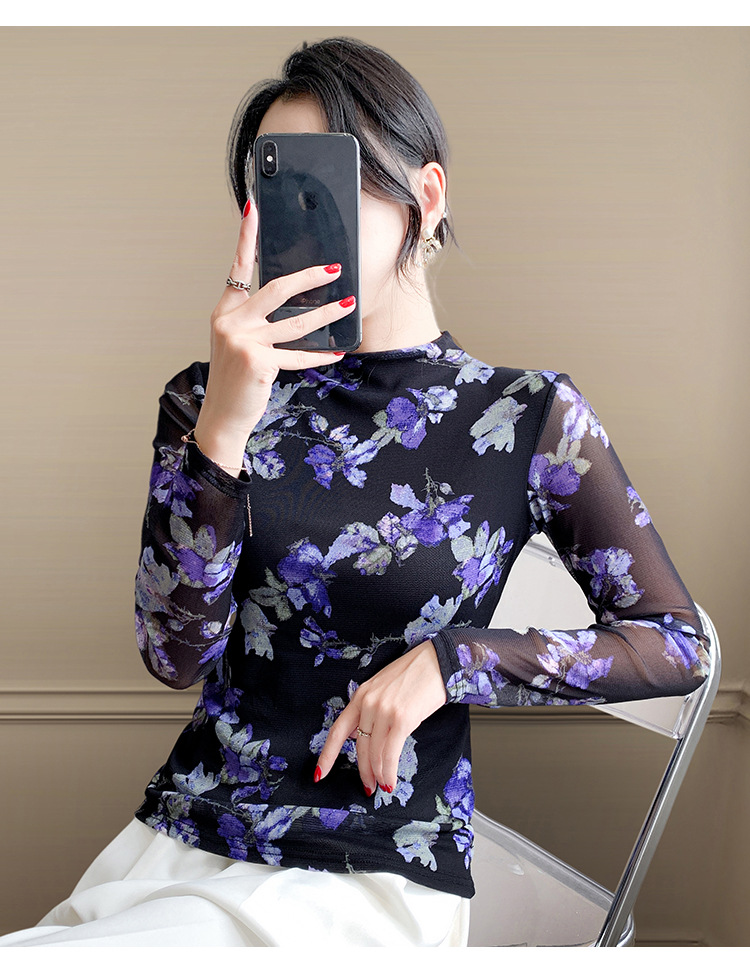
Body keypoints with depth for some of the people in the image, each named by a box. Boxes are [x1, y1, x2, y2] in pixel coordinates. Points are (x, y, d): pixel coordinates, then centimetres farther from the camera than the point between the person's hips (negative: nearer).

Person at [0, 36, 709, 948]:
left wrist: (448, 661, -12)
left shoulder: (530, 418, -1)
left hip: (373, 882, -3)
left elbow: (679, 645, 0)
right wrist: (222, 429, -20)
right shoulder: (212, 400, 4)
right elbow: (175, 654, -7)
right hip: (175, 840, 3)